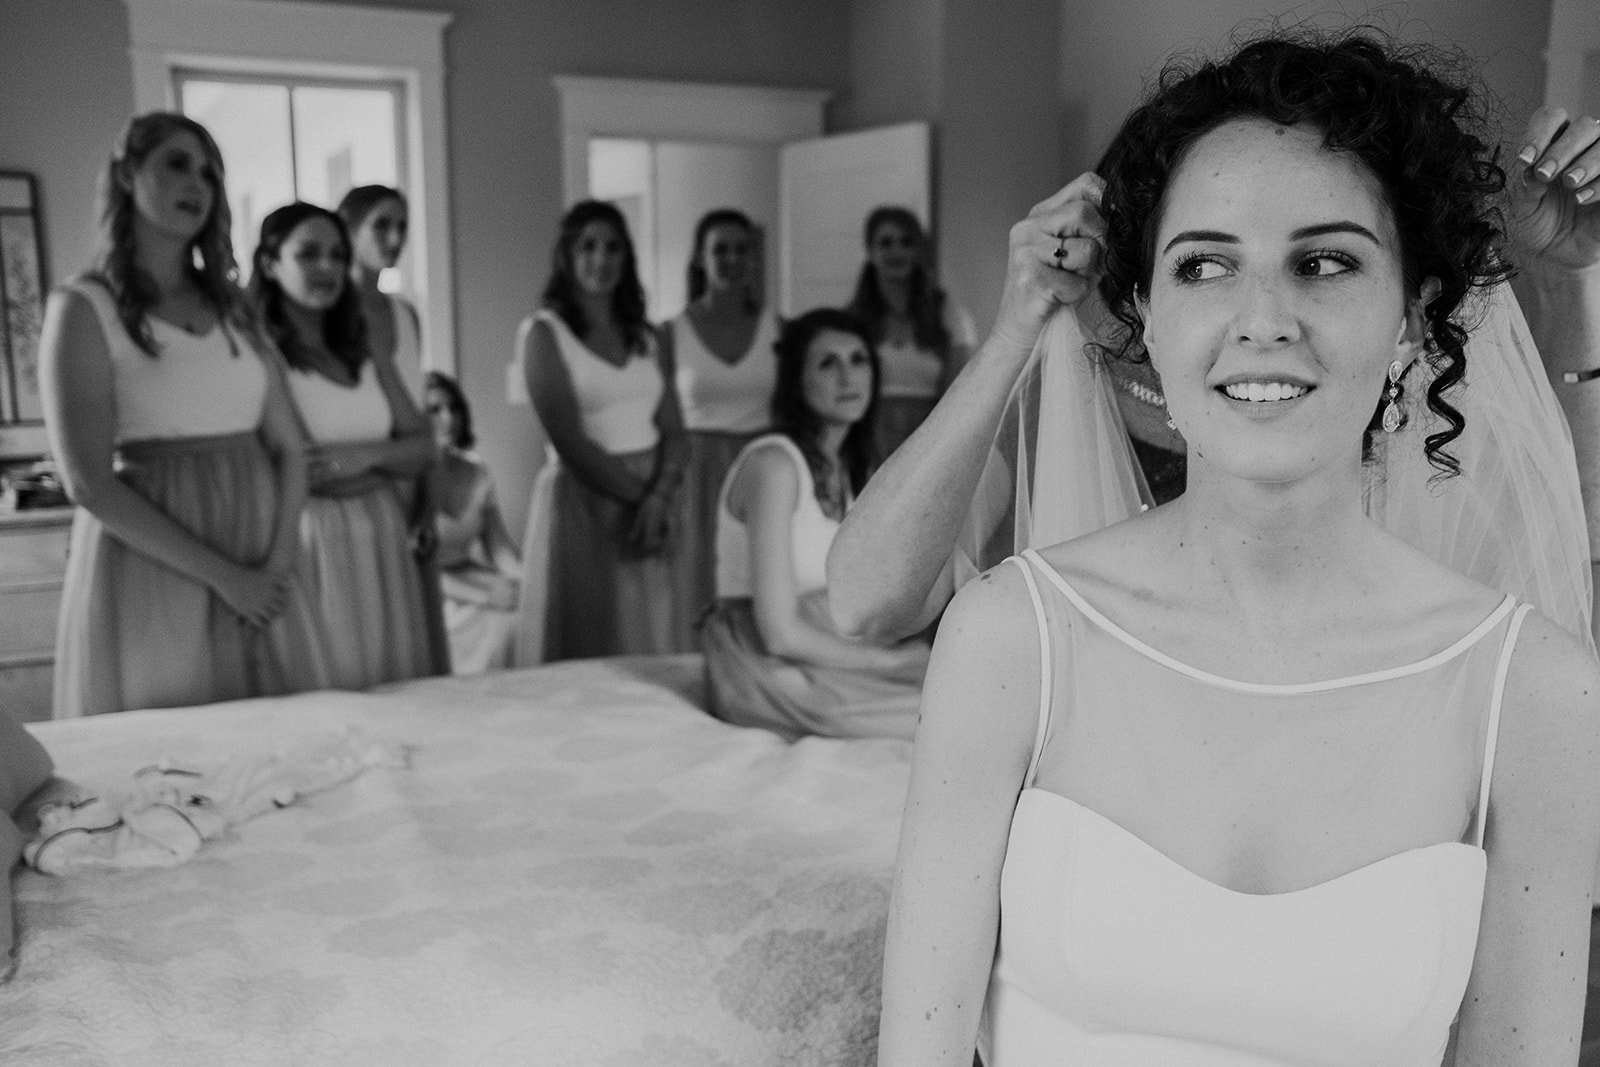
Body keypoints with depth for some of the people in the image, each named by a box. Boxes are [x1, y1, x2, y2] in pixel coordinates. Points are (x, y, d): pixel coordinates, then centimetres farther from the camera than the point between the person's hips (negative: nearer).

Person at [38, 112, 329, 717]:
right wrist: (221, 575, -14)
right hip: (151, 562, -4)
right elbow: (89, 483, -11)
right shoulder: (84, 308, -3)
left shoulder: (232, 305, 13)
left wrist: (279, 561, -7)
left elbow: (288, 447, 8)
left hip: (260, 571, 5)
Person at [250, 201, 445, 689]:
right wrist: (386, 467, -8)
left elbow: (424, 447, 10)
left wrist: (367, 454, -11)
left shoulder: (368, 359, 15)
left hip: (382, 544, 6)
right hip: (309, 543, -6)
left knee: (395, 684, 7)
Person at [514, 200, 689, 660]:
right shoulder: (543, 332, -2)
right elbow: (570, 441, -10)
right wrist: (635, 496, -12)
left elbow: (673, 431, 4)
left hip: (652, 502, 5)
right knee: (589, 652, 0)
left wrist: (660, 497, -13)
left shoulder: (643, 335, 13)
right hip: (583, 498, -5)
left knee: (653, 647, 7)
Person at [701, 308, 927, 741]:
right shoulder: (773, 462, -16)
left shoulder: (844, 469, 12)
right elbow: (781, 632, -20)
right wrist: (888, 660, -13)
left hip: (831, 654, 8)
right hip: (764, 670, -8)